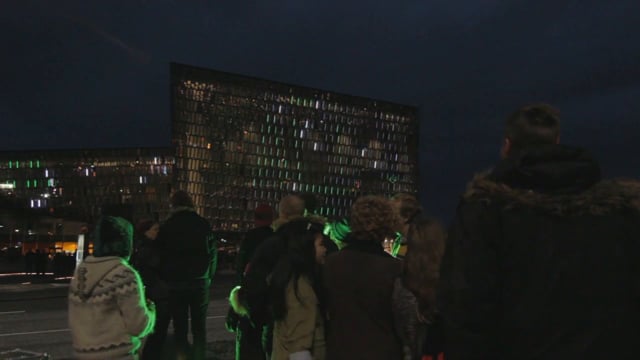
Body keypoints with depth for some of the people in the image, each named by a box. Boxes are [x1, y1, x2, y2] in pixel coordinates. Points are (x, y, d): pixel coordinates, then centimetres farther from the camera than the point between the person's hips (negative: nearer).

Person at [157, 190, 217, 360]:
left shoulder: (167, 226, -2)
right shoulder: (203, 224, 1)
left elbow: (161, 255, 0)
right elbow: (213, 252, 0)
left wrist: (166, 279, 8)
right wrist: (209, 276, 6)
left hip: (176, 283, -1)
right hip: (200, 282, 1)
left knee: (180, 327, 4)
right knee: (199, 326, 9)